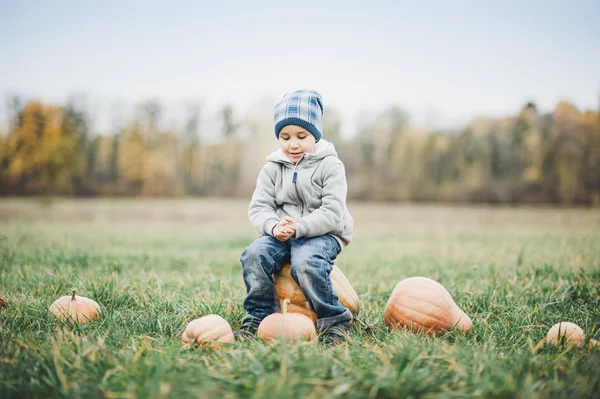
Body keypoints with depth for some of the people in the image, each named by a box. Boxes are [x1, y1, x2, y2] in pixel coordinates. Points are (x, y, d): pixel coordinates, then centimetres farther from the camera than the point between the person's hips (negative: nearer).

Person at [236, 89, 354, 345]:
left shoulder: (330, 166, -4)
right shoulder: (273, 168, 8)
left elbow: (331, 213, -13)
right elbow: (258, 208, 2)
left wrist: (298, 228, -26)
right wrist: (274, 227, -21)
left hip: (323, 234, -4)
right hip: (281, 234, 4)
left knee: (306, 263, -35)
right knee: (254, 255, -25)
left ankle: (334, 321, -17)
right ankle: (258, 317, -10)